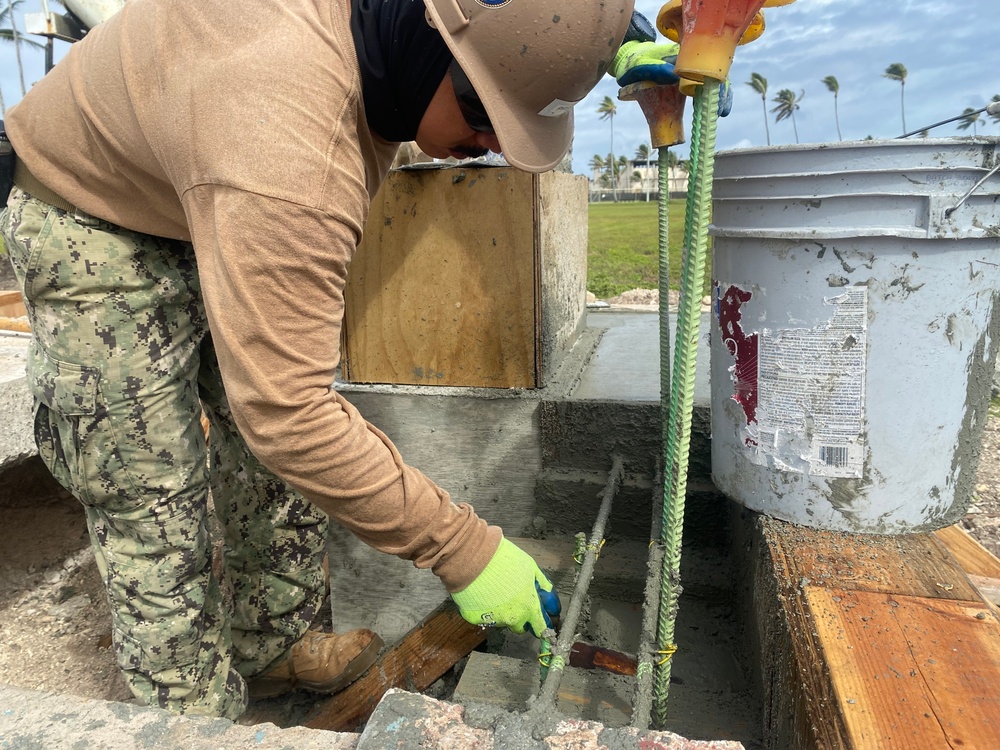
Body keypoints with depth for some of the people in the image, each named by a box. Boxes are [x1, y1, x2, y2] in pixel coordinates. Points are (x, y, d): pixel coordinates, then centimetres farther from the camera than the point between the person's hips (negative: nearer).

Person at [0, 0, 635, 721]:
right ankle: (200, 715, 20)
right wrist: (462, 547, -32)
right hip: (98, 238, -7)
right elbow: (284, 414, -40)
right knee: (155, 514, -4)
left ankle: (271, 647, 31)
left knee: (274, 466, 10)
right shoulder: (283, 147, -43)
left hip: (231, 214, 8)